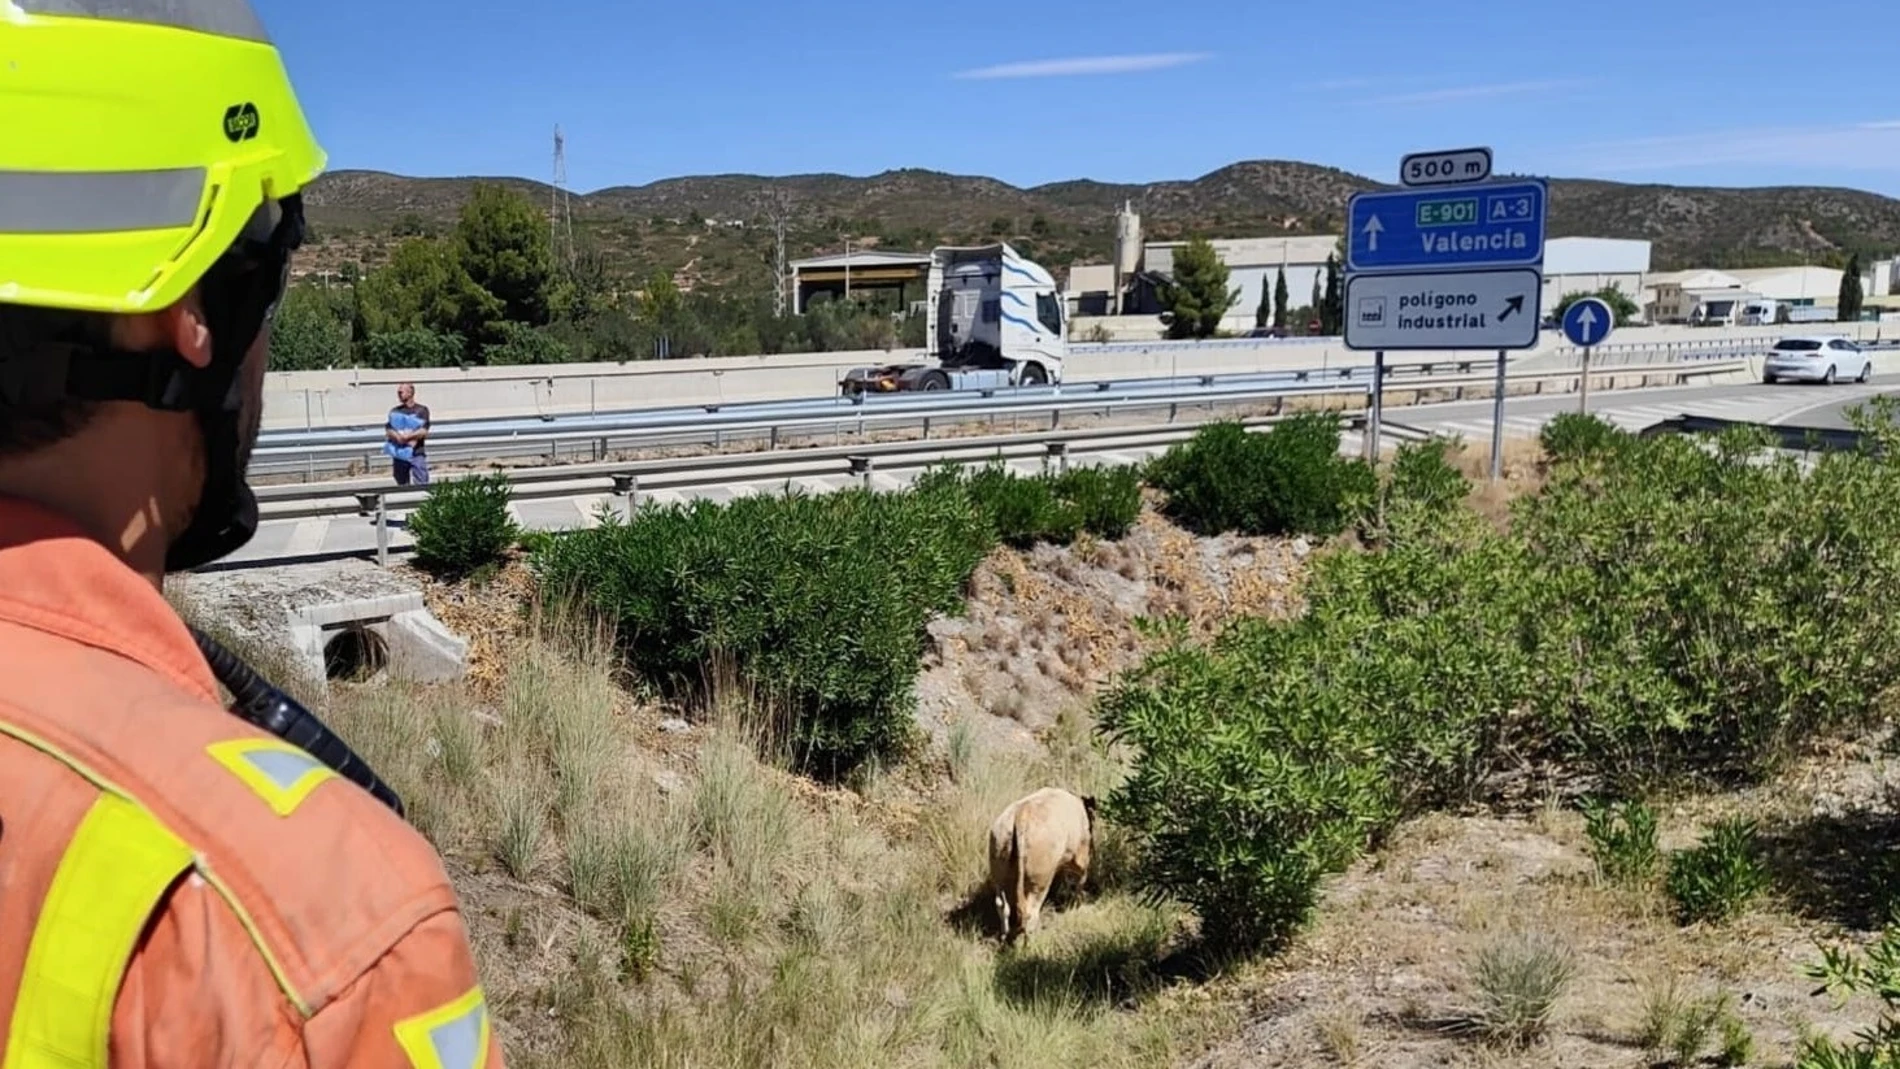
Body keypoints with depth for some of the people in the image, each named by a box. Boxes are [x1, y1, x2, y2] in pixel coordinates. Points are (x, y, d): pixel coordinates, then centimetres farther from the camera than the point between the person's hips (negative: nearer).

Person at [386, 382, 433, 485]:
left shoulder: (421, 410, 2)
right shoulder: (395, 411, 12)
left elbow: (424, 432, -7)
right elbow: (388, 430, 4)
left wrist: (407, 436, -15)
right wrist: (398, 437, -15)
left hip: (417, 453, -3)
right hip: (399, 454, 3)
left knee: (422, 485, -8)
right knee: (402, 486, 7)